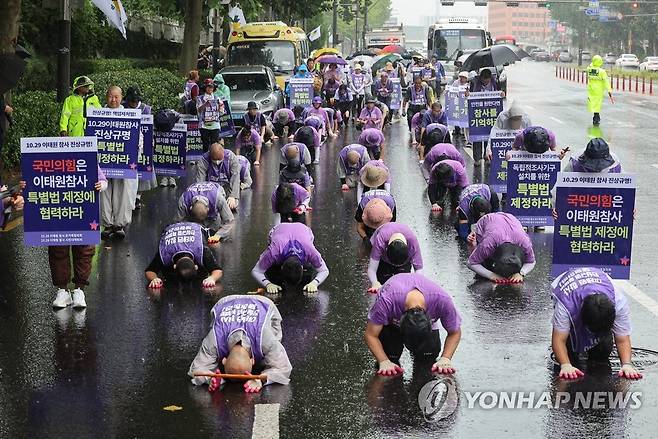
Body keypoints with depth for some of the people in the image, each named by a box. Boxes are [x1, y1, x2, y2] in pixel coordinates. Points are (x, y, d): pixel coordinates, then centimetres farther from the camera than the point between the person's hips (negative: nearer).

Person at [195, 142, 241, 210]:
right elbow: (199, 181, -23)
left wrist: (233, 196, -34)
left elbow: (235, 178, -22)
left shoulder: (231, 157, -18)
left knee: (233, 206, -21)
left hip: (226, 185, 0)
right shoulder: (203, 161, -19)